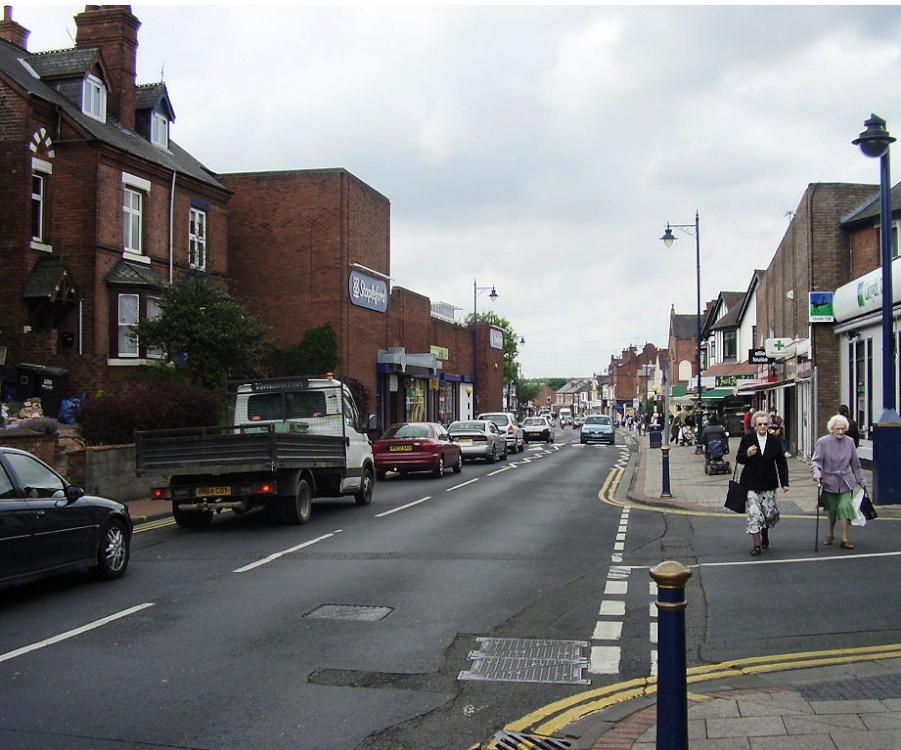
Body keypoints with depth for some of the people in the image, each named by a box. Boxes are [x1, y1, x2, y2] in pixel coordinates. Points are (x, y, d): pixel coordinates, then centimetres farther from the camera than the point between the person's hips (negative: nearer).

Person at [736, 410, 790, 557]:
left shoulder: (774, 441, 2)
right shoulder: (747, 438, -2)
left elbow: (781, 463, 7)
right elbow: (738, 459, 2)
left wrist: (784, 482, 3)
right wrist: (747, 454, -20)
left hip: (769, 483, 2)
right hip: (751, 483, -2)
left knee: (769, 512, 5)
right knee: (754, 513, -5)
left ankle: (765, 532, 39)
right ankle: (757, 544, 6)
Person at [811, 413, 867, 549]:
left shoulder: (849, 442, 2)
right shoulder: (823, 442, -7)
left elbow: (855, 463, 11)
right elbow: (816, 460, -10)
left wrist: (861, 480, 15)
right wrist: (816, 472, -30)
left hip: (845, 482, 1)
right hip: (829, 481, -1)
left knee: (844, 506, -11)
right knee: (832, 509, 9)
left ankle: (844, 539, -5)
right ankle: (830, 534, 32)